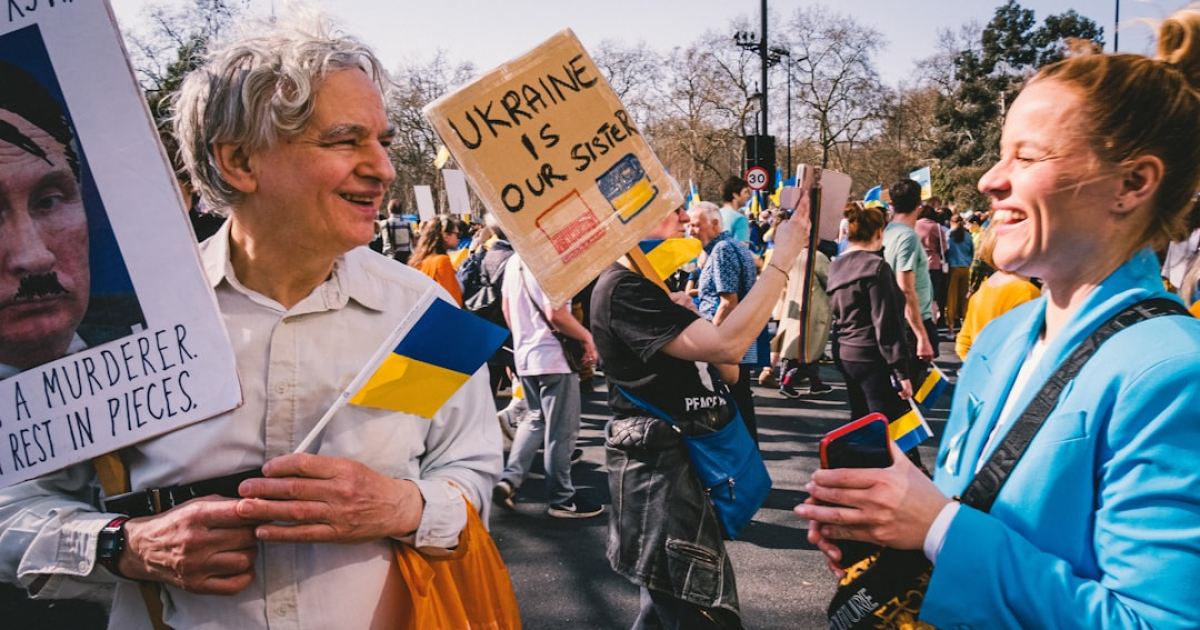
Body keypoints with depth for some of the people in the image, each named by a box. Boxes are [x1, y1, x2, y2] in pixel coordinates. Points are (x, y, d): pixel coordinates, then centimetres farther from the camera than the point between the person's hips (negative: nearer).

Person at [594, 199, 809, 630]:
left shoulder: (650, 287, 15)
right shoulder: (622, 289, -17)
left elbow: (727, 371, 14)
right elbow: (726, 346, -29)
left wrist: (692, 318, -4)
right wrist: (782, 258, -24)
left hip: (689, 459, 10)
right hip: (659, 468, -10)